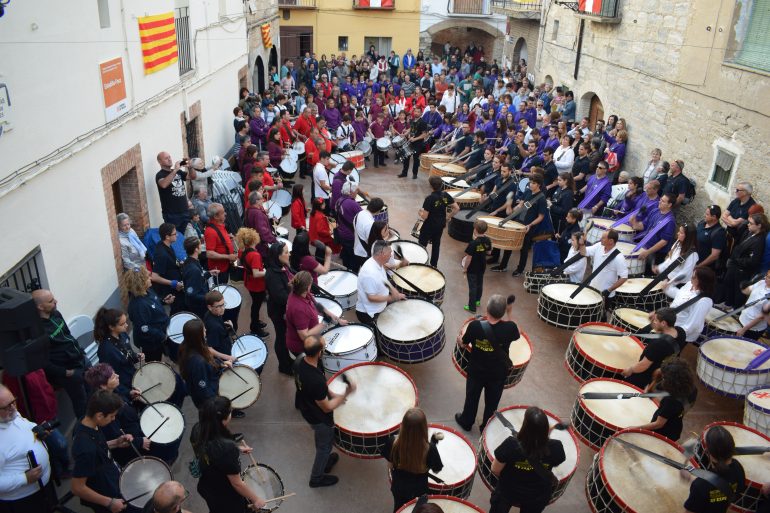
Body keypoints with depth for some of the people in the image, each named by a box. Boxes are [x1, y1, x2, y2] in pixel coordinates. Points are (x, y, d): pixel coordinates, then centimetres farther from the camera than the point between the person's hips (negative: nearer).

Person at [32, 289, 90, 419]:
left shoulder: (56, 314, -2)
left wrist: (81, 352, 12)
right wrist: (65, 372, -18)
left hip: (82, 360, 8)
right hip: (68, 370, -8)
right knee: (81, 402, 7)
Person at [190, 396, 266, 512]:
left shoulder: (197, 430, -20)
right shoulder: (227, 448, -40)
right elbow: (237, 483, -26)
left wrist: (236, 449, 5)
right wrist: (256, 499, -11)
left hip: (206, 488, 6)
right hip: (227, 498, -6)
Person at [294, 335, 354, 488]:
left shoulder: (299, 362, -19)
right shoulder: (316, 381, -43)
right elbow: (327, 407, -27)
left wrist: (331, 394, 1)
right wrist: (346, 394, -21)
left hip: (306, 409, 7)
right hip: (319, 418, -7)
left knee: (321, 440, 33)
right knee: (325, 445, 21)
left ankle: (325, 460, 59)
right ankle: (317, 478, 43)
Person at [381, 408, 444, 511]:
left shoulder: (393, 442, -30)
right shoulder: (429, 448, -35)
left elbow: (390, 465, -11)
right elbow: (436, 470, -15)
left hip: (399, 487, 2)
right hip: (419, 489, -1)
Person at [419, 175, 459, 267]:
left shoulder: (429, 198, -25)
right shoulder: (445, 195, -8)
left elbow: (425, 217, -23)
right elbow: (457, 208, -4)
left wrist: (420, 213, -1)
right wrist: (447, 217, 6)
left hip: (429, 226, -6)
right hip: (441, 225, 6)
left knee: (422, 245, 11)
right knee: (436, 244, 21)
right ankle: (434, 264, 32)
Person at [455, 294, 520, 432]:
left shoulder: (475, 325, -27)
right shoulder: (509, 327, -27)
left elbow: (464, 344, -9)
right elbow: (516, 336, -1)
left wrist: (460, 340, 14)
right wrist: (509, 313, 0)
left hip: (476, 371, 0)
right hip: (498, 374, 0)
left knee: (471, 397, 26)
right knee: (492, 402, 24)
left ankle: (466, 422, 48)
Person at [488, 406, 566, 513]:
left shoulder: (511, 444, -37)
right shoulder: (555, 447, -32)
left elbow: (495, 470, -20)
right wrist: (545, 436, 0)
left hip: (508, 491, -2)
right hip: (538, 497, 2)